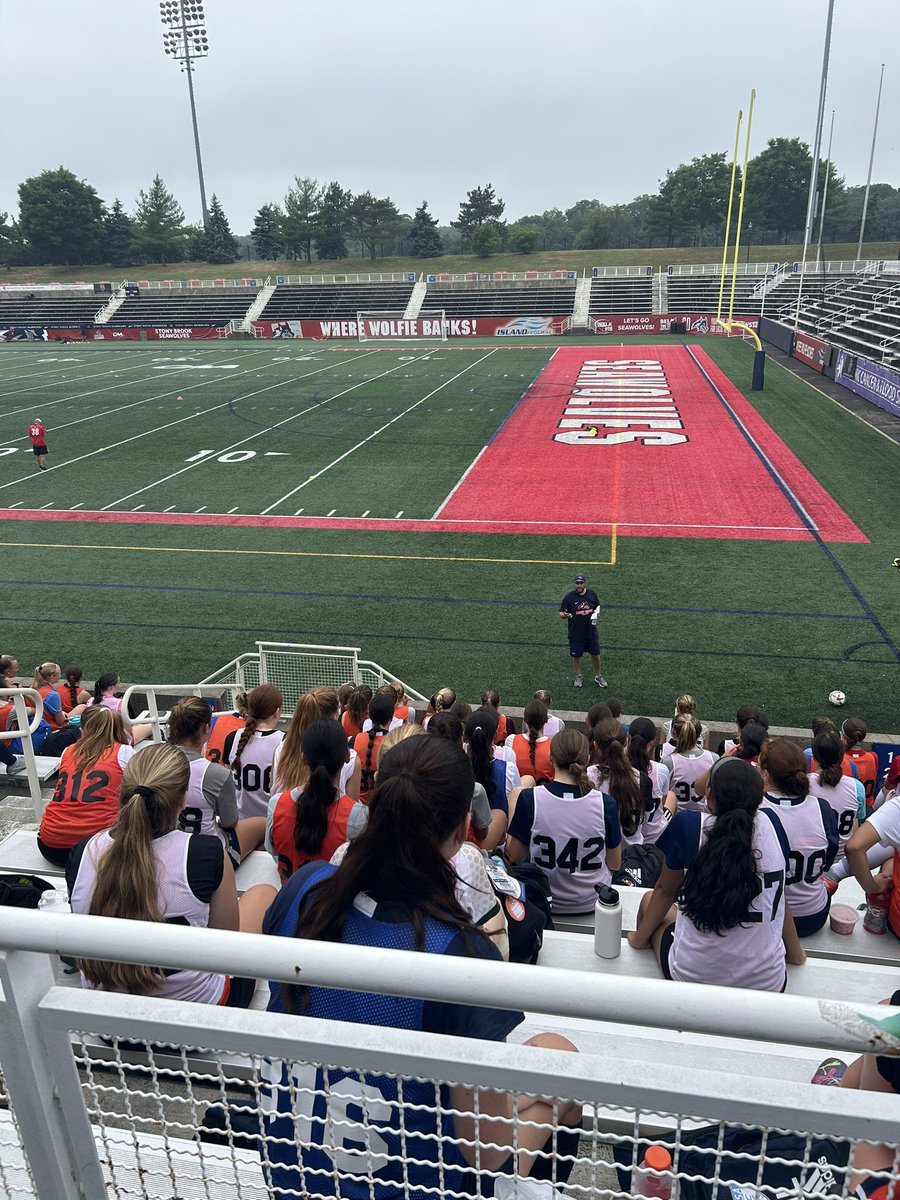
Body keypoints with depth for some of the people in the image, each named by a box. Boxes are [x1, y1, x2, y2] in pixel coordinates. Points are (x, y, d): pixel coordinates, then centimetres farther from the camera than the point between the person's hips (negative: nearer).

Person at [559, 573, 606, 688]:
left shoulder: (592, 594, -2)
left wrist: (596, 614, -7)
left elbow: (597, 606, 15)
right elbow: (561, 613, -7)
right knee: (576, 656, 10)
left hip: (591, 632, 2)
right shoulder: (569, 597, -11)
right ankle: (578, 677, 31)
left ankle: (598, 676, 30)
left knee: (595, 654, 11)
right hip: (575, 634, -2)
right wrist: (565, 615, -30)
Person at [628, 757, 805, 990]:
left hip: (692, 977, -2)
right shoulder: (771, 823, -8)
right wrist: (795, 952, 25)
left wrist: (639, 938, 19)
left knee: (649, 900, 24)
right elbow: (779, 896, 7)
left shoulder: (686, 826, -15)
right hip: (768, 985, 3)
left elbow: (665, 891, 1)